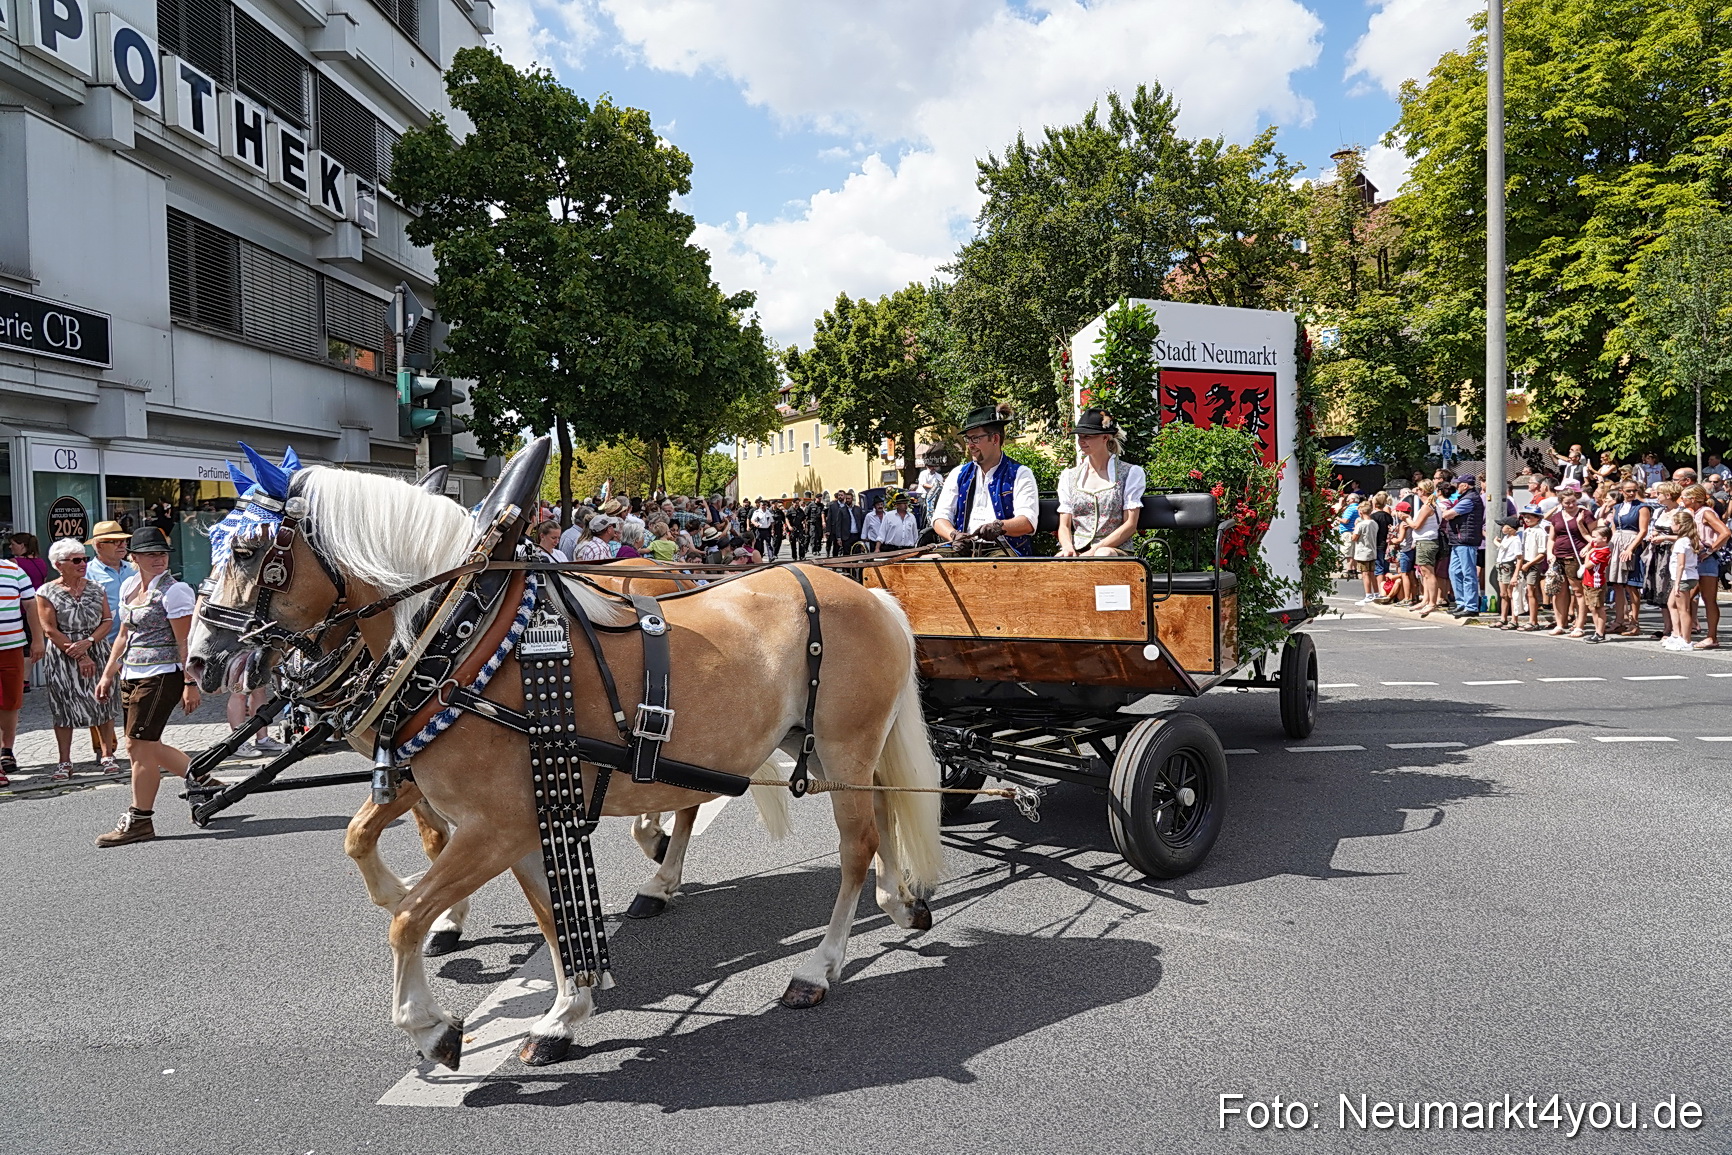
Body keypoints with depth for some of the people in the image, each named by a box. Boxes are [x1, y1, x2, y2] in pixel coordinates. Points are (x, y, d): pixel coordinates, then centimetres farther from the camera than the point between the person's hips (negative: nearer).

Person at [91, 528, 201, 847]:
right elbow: (124, 635, 22)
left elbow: (184, 642, -13)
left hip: (162, 675, -9)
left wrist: (190, 683, -17)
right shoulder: (129, 587, 13)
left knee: (139, 744, -7)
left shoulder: (174, 591, -11)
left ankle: (139, 821, 3)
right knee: (148, 747, 10)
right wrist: (107, 675, 19)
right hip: (132, 675, 9)